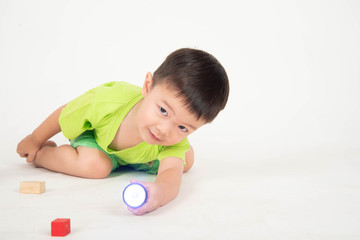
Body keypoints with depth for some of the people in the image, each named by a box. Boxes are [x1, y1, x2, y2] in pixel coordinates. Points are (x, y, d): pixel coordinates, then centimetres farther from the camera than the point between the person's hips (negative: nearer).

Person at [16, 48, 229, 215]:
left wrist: (159, 193, -83)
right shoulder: (105, 101, -44)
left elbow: (171, 173, -55)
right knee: (95, 165, -33)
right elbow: (65, 114, -24)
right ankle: (41, 154, -2)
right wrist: (35, 140, -5)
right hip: (94, 134, -3)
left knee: (186, 161, -4)